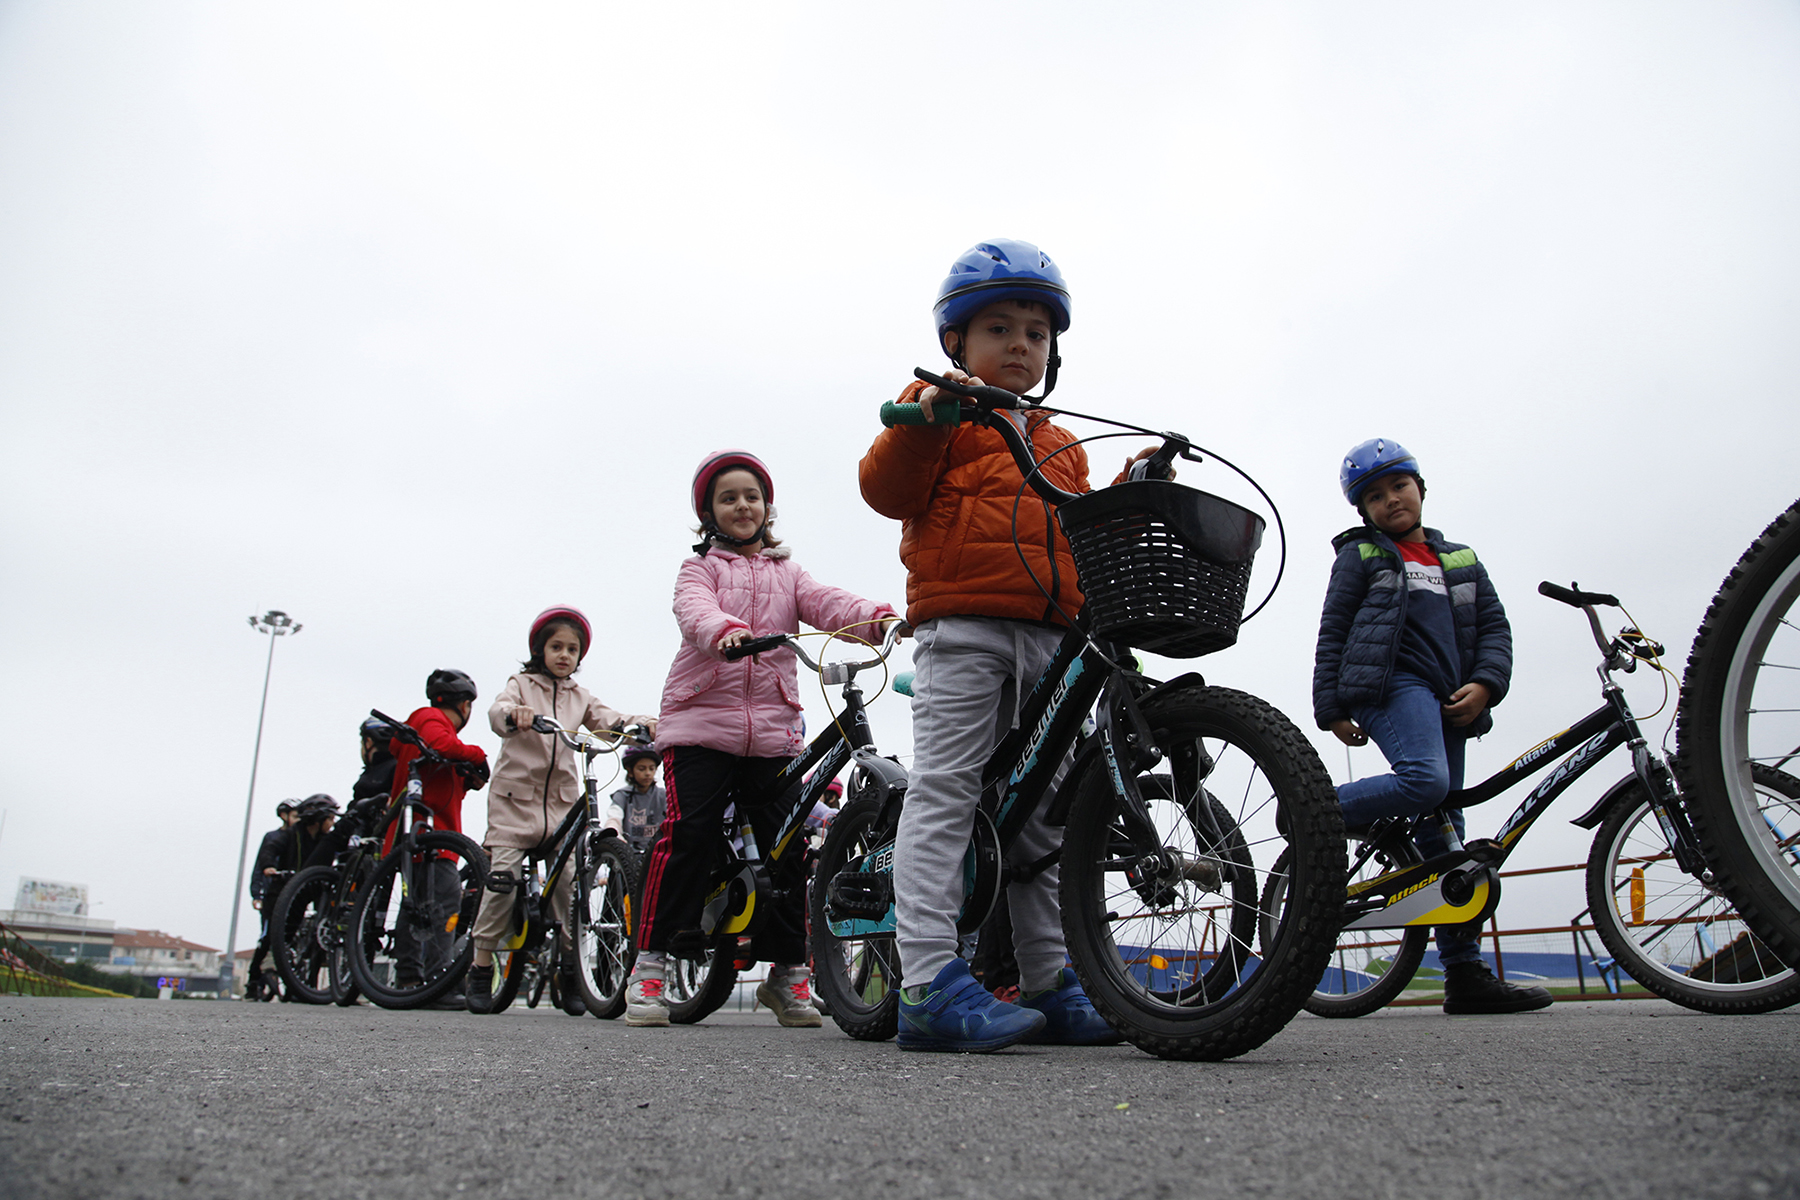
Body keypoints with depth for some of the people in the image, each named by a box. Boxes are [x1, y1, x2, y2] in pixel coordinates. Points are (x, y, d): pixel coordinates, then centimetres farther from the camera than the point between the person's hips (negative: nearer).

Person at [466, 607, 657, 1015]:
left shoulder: (579, 697, 16)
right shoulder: (521, 684, 5)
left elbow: (608, 720, 1)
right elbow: (497, 711, -15)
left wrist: (644, 723, -20)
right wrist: (515, 713, -39)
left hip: (561, 801, 3)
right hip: (515, 796, -3)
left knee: (571, 881, -6)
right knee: (502, 878, -10)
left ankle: (571, 973, 5)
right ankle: (481, 969, 4)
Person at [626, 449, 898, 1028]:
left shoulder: (785, 573, 22)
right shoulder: (700, 568, 14)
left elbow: (825, 603, 2)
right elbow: (695, 609, -9)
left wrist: (877, 617, -20)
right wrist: (725, 630, -34)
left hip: (773, 728, 3)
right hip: (701, 721, -3)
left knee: (787, 844, 0)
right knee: (688, 832, -15)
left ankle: (788, 971, 12)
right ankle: (648, 965, -5)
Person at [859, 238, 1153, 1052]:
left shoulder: (1062, 447, 29)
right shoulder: (943, 409, 9)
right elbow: (888, 490, -6)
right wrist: (920, 419, -21)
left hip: (1050, 638, 7)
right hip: (961, 624, -7)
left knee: (1042, 806, 8)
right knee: (945, 788, -14)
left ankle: (1047, 980, 15)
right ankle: (931, 983, -16)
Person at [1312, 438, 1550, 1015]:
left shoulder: (1461, 560, 26)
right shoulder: (1361, 557, 13)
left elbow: (1494, 627, 17)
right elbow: (1332, 635, 8)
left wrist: (1483, 685, -2)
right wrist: (1332, 710, -2)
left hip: (1448, 702, 5)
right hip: (1391, 685, -5)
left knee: (1443, 831, 2)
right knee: (1426, 781, -33)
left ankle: (1465, 973, 1)